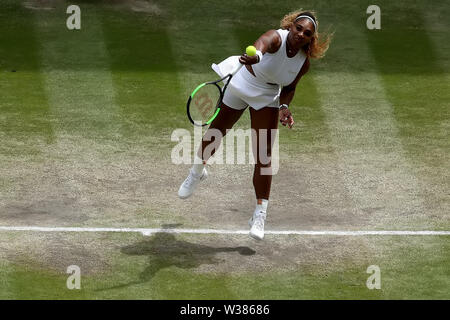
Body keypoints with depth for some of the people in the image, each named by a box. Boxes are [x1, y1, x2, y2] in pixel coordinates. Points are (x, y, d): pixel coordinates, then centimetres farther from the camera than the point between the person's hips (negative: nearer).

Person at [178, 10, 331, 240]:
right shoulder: (276, 38, -31)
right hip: (241, 87, -2)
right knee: (216, 132, 17)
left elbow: (289, 88, 1)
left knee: (264, 156, -7)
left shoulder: (304, 62, -16)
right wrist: (256, 56, -80)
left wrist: (284, 107, -18)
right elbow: (262, 44, -57)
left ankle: (259, 215, -3)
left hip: (267, 99, 2)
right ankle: (197, 172, 50)